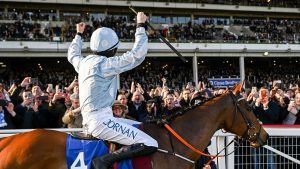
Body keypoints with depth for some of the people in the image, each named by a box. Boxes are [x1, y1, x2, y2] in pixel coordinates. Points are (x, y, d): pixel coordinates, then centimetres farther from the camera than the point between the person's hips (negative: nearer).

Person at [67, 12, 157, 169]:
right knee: (150, 145, -18)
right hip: (101, 121, -10)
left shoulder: (84, 62, 11)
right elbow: (137, 55, -19)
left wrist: (78, 34, 48)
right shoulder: (105, 64, -14)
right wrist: (141, 26, -10)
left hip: (90, 119, 10)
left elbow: (72, 54, 35)